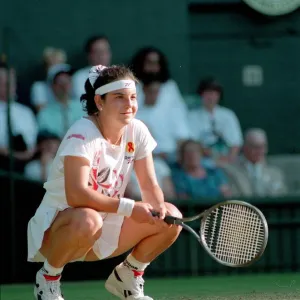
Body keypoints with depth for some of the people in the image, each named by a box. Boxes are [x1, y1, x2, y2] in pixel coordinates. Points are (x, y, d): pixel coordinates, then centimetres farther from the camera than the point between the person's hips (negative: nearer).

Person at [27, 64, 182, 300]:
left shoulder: (137, 131, -3)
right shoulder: (83, 134, -24)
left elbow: (149, 186, 0)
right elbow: (76, 194, -34)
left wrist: (159, 207, -23)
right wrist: (130, 208, -35)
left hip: (105, 222, 7)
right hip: (55, 228, -7)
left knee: (171, 217, -8)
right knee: (88, 221, -41)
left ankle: (127, 276, 13)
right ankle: (48, 278, -12)